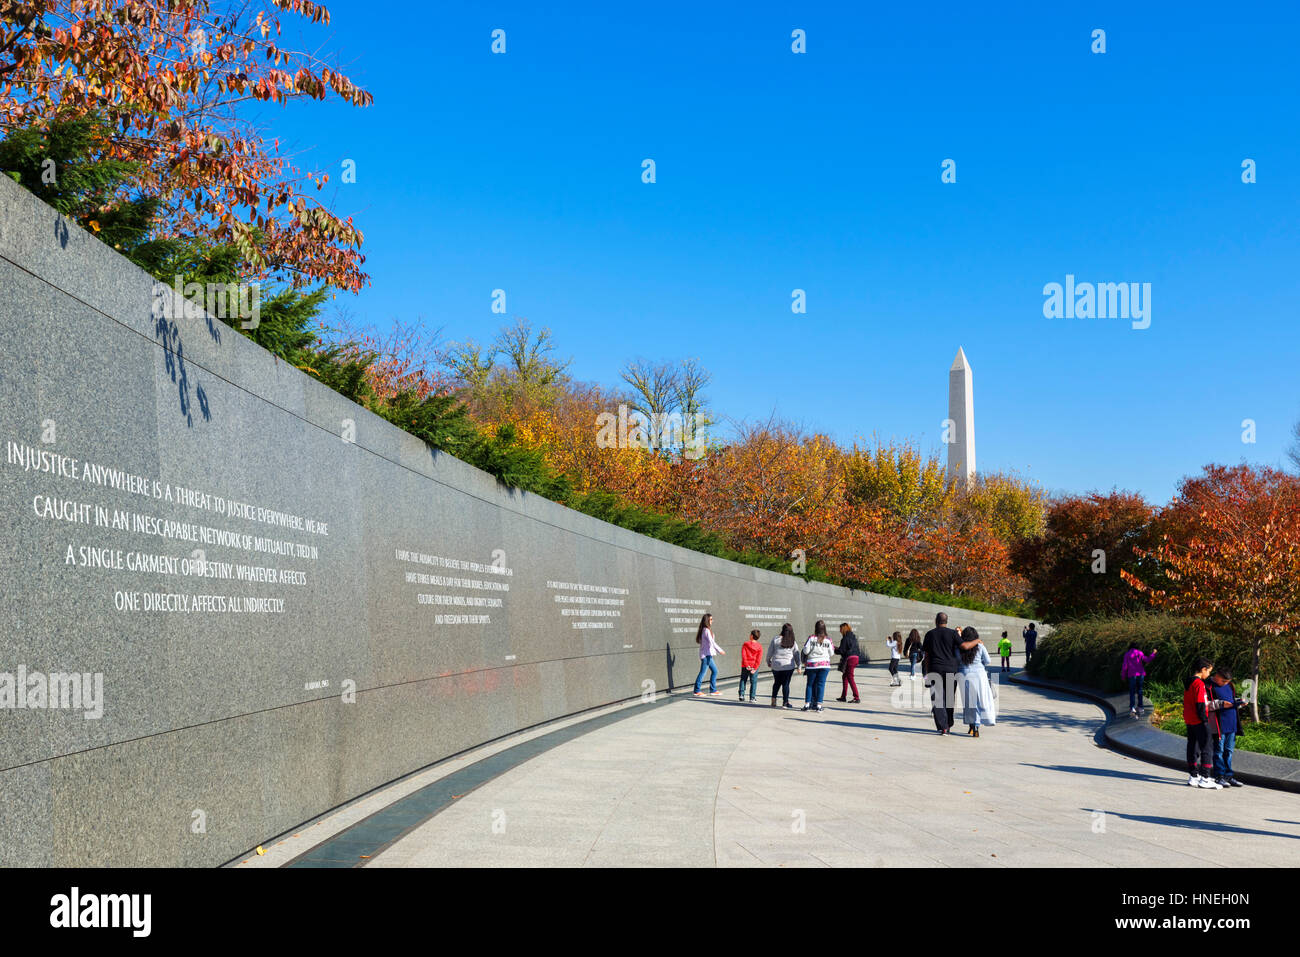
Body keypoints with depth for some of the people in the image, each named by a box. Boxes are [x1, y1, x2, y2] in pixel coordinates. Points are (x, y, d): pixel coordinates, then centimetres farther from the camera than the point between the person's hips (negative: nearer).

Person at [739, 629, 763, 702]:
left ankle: (741, 695, 6)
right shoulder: (759, 646, -1)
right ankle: (752, 697, 5)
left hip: (745, 666, 0)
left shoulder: (745, 644, -2)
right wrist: (755, 668, -9)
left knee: (743, 680, 13)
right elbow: (759, 659, -7)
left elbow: (743, 655, -10)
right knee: (753, 682, 6)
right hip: (754, 667, 0)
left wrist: (746, 665, -10)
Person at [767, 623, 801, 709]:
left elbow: (770, 652, 3)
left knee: (777, 683, 18)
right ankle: (786, 702, 5)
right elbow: (796, 654, 4)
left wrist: (768, 661, 18)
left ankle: (773, 699, 10)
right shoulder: (793, 642, -1)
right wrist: (798, 666, 14)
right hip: (788, 666, -1)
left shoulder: (776, 639, -2)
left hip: (776, 665, 1)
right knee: (786, 684, 5)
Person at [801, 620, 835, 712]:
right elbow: (831, 653, 2)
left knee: (810, 684, 9)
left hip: (812, 664, 0)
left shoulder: (811, 638, -7)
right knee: (821, 684, 4)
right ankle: (818, 705, 0)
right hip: (824, 664, 0)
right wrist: (832, 647, 20)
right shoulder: (828, 640, -3)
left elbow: (806, 651, -8)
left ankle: (807, 704, 7)